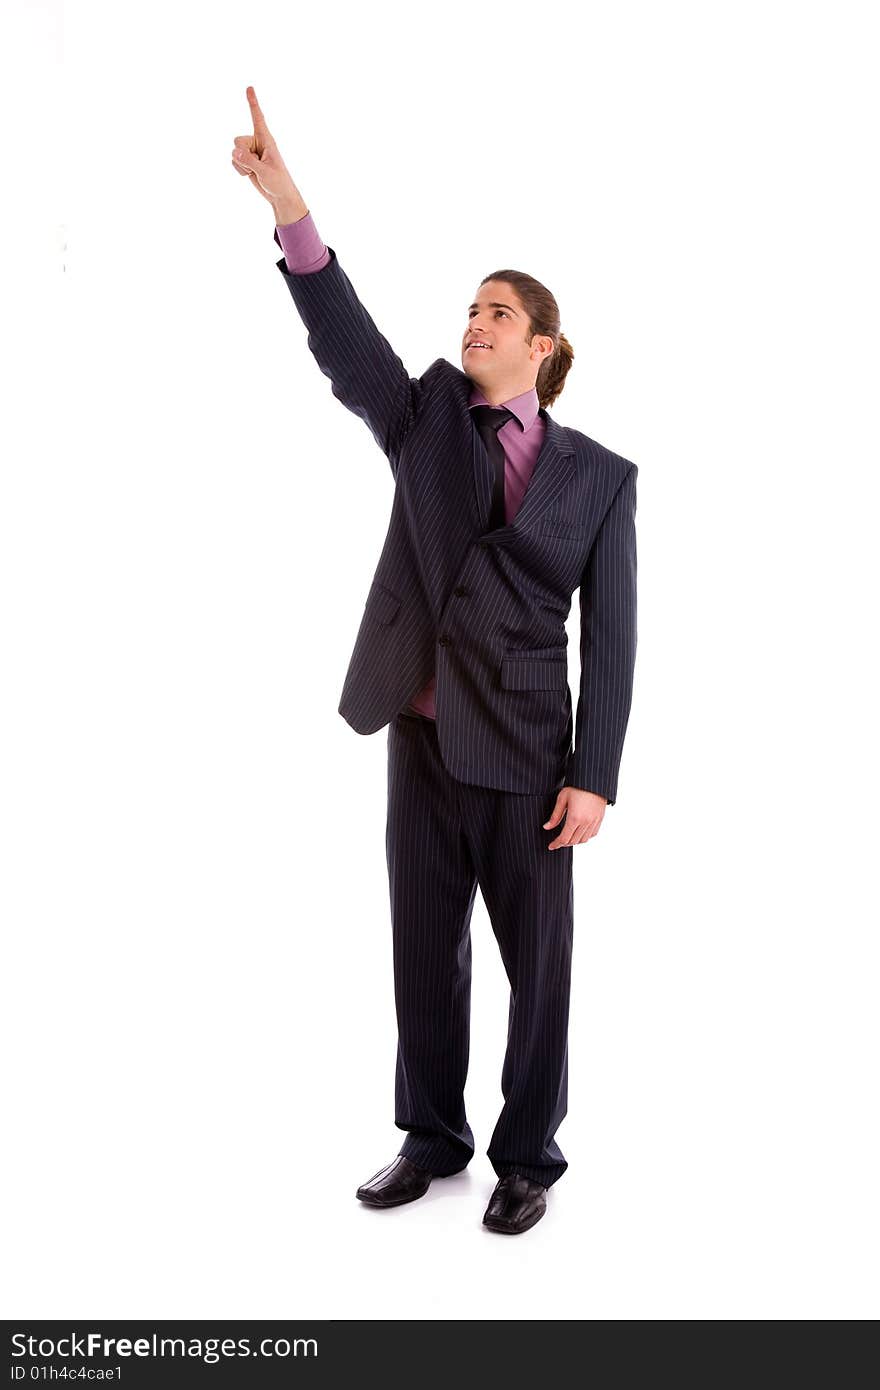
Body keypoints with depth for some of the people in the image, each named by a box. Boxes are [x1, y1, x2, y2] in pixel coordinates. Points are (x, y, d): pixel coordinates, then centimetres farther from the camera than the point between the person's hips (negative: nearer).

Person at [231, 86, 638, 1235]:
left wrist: (593, 777, -9)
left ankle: (528, 1154, 28)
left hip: (527, 752, -3)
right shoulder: (426, 419, 5)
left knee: (536, 961, 8)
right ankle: (432, 1138, 32)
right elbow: (343, 339, -12)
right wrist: (289, 207, -25)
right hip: (422, 736, 3)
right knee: (424, 949, 14)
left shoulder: (599, 476, -2)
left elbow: (610, 636, -4)